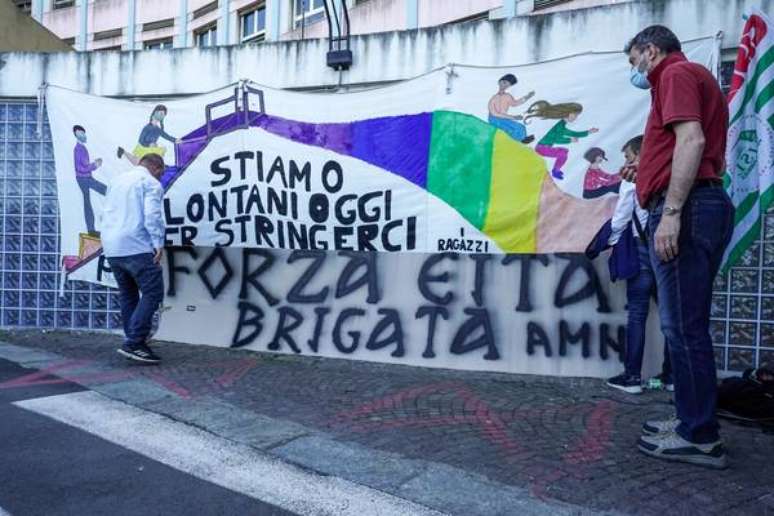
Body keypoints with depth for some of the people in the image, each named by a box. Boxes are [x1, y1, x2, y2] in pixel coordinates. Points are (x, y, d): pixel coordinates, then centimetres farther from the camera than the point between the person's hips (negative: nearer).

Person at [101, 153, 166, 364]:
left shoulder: (117, 180, 22)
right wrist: (158, 243, -14)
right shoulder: (151, 183, -2)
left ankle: (134, 344, 16)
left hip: (111, 249, 9)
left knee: (128, 296, 14)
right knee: (152, 293, -7)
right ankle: (134, 343, -13)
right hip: (137, 248, -8)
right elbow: (152, 215, -16)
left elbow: (108, 213, 22)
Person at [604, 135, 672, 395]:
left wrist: (611, 241, 12)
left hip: (644, 248, -4)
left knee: (637, 314, -1)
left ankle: (632, 376, 1)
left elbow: (621, 216, -2)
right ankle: (670, 375, 15)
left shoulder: (633, 179, -1)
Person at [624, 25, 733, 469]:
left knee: (684, 327, -8)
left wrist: (670, 211, -23)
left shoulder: (676, 73, 0)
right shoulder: (697, 78, 29)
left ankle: (700, 438, -1)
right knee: (688, 326, 12)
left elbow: (692, 140, -17)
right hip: (707, 203, 10)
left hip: (685, 207, -10)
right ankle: (695, 422, 20)